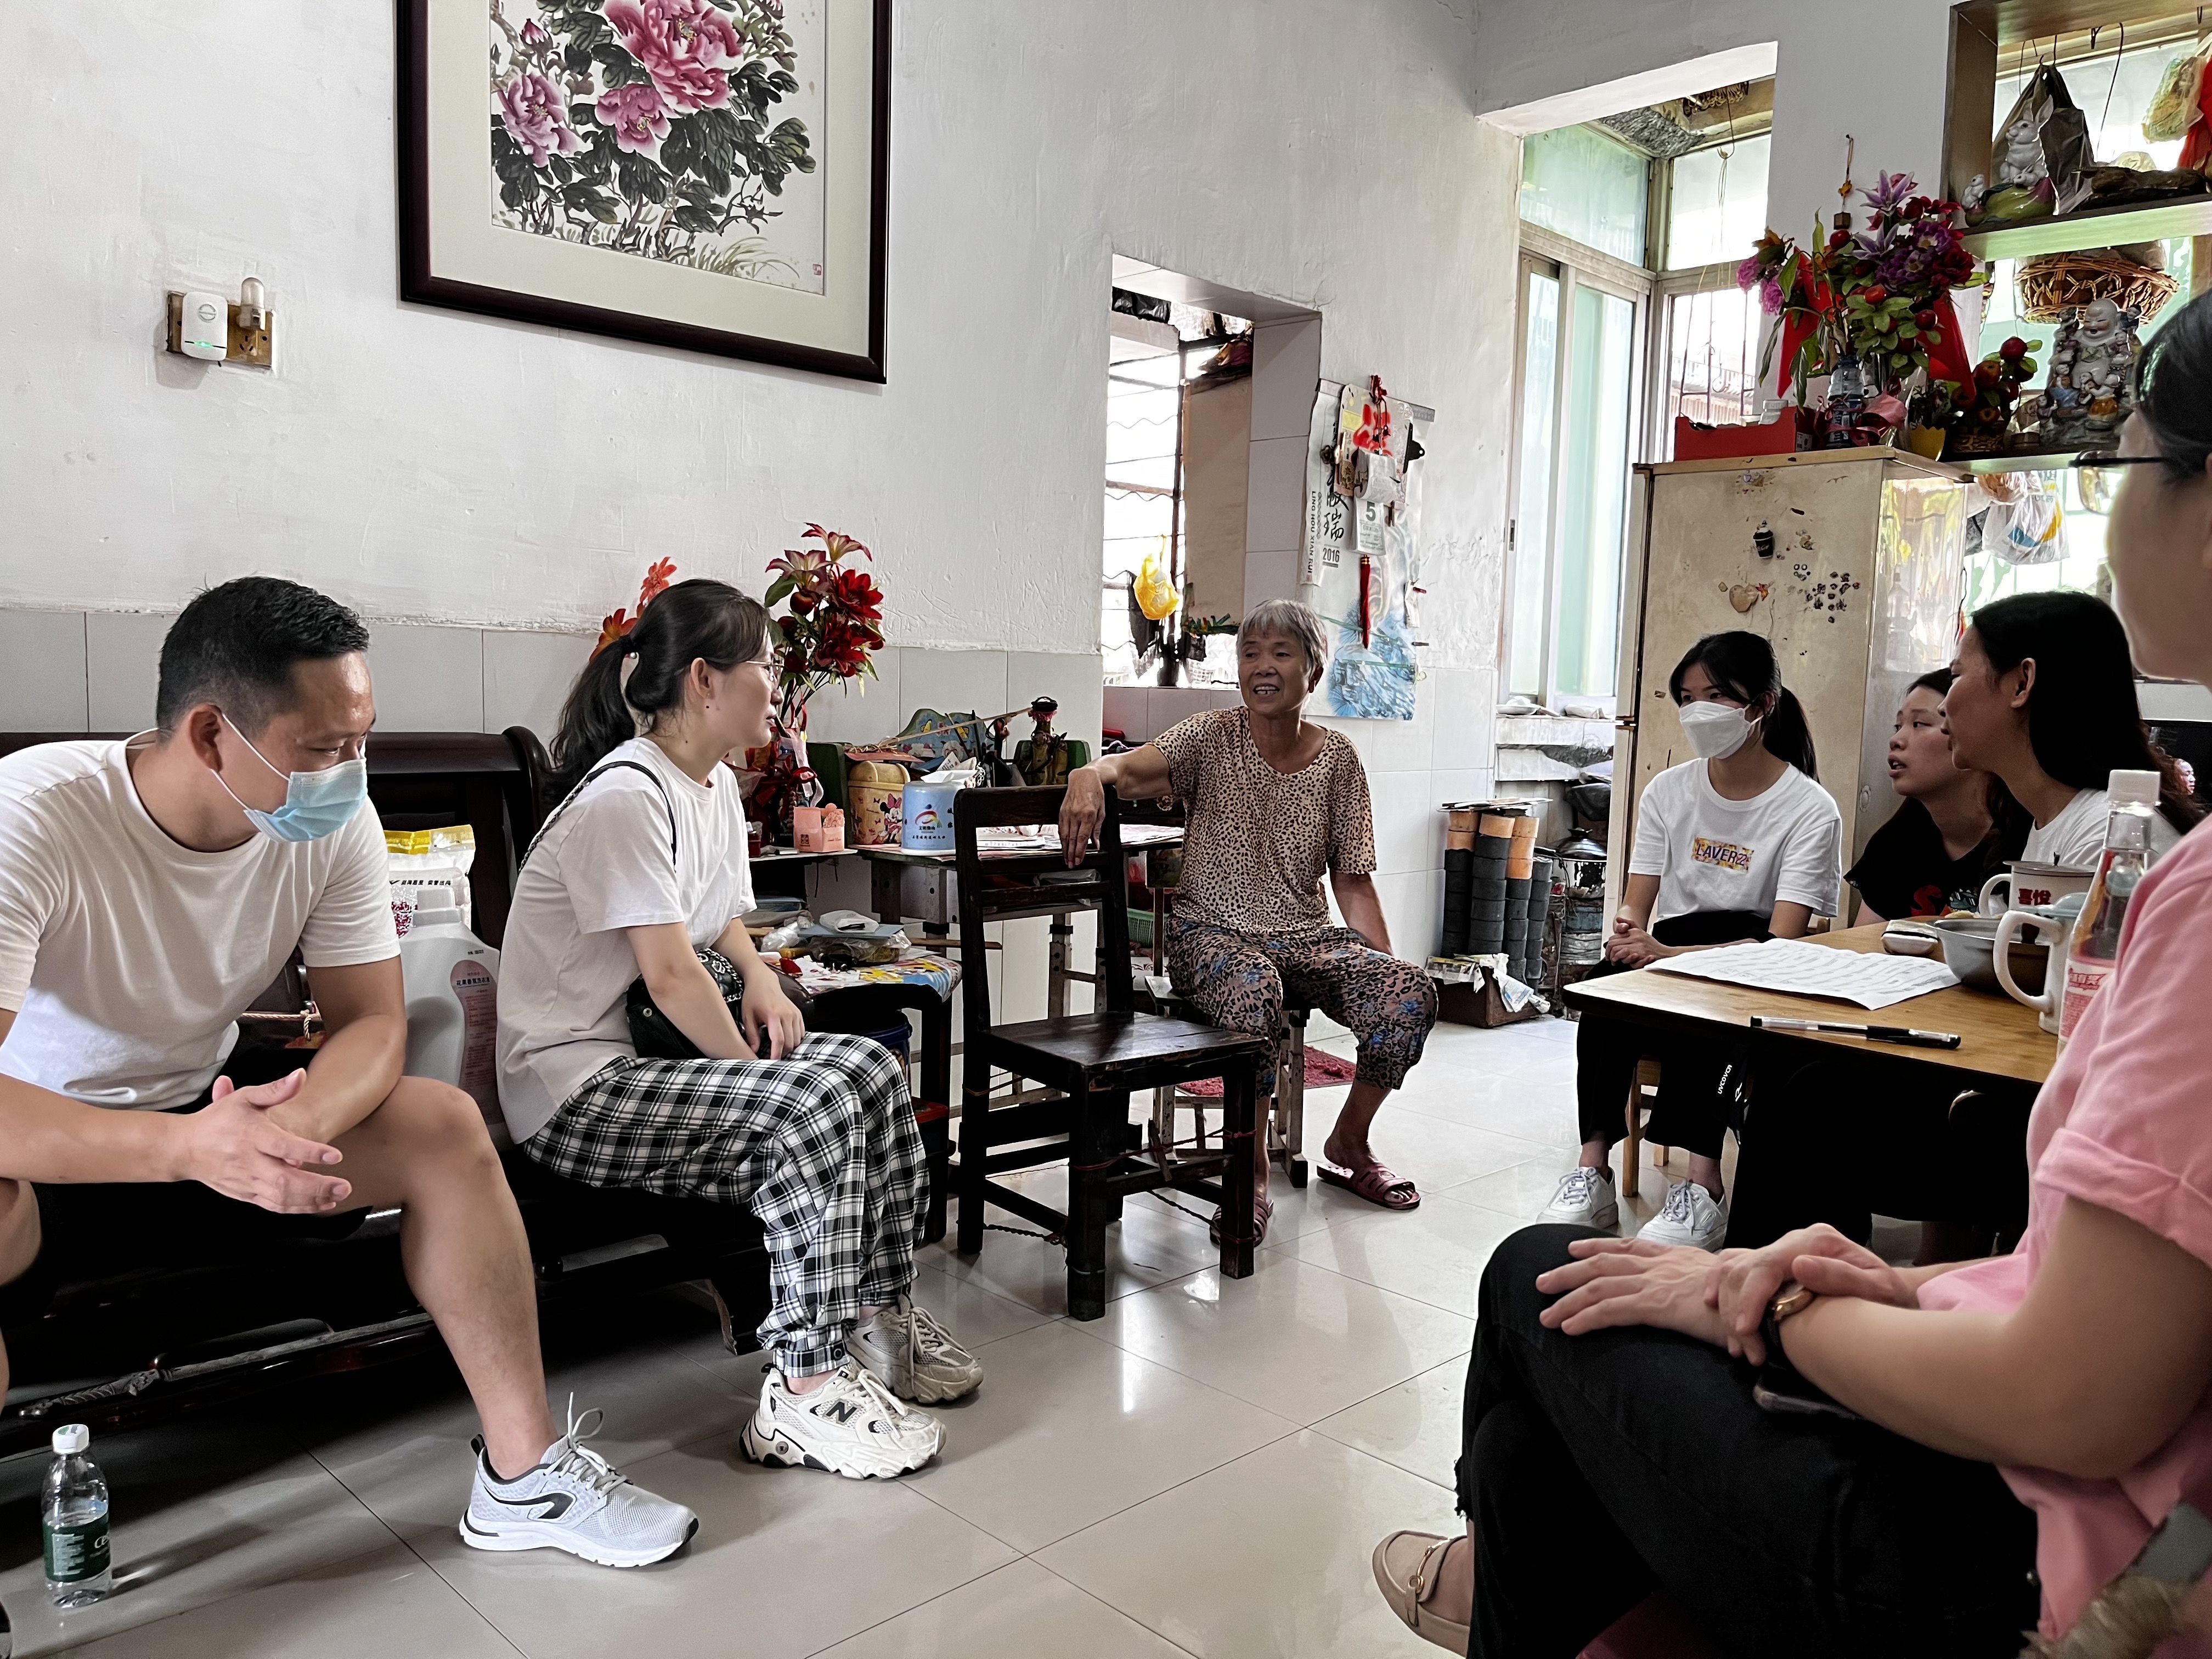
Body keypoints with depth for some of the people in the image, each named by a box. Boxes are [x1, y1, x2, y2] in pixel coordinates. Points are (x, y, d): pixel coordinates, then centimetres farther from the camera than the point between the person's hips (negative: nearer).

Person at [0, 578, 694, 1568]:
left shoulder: (335, 825, -13)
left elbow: (372, 1024, -11)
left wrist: (280, 1128, -33)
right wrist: (191, 1147, -48)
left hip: (206, 1116, 5)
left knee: (445, 1126, -15)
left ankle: (524, 1472, -8)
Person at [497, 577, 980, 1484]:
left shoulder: (717, 787, 11)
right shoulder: (625, 796, -20)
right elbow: (669, 972, -23)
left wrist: (761, 979, 1)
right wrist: (752, 1068, -13)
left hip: (657, 1053, 9)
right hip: (578, 1090, -9)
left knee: (871, 1068, -5)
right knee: (810, 1111, -28)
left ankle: (879, 1311, 7)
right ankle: (806, 1395, -20)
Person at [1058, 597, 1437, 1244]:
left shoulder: (1337, 759, 6)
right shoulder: (1212, 737, -2)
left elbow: (1353, 880, 7)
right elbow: (1134, 768, -21)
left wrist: (1387, 966, -5)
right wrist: (1090, 774, -45)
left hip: (1306, 937, 4)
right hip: (1214, 932, -3)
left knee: (1412, 993, -21)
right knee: (1253, 991, -38)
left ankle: (1348, 1145, 5)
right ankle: (1252, 1173, -16)